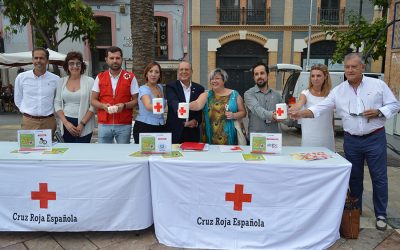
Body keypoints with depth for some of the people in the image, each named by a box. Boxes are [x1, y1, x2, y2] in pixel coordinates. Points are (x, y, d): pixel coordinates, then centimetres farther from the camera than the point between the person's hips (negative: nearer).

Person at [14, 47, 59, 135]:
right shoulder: (21, 77, 1)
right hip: (28, 121, 0)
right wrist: (28, 112, 9)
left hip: (49, 122, 0)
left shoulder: (55, 79, -1)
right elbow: (18, 100, 11)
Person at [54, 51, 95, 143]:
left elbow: (93, 106, -5)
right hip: (66, 124, 3)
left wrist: (82, 124, -11)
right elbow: (57, 104, 7)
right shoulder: (61, 81, 8)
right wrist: (66, 123, -5)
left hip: (84, 125, -3)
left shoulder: (89, 81, -2)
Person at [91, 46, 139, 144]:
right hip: (104, 124, 2)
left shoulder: (130, 77, 3)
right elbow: (93, 100, 10)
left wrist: (124, 105, -15)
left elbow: (136, 100, 4)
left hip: (124, 125, -1)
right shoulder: (100, 77, 9)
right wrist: (103, 105, -11)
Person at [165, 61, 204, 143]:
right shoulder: (171, 87, 1)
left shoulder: (199, 88, 9)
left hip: (193, 132, 2)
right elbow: (173, 102, -19)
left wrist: (196, 121, -9)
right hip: (175, 131, -2)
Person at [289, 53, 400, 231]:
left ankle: (380, 215, 20)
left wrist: (378, 112, -16)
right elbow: (320, 108, -6)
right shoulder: (338, 91, 0)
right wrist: (301, 114, -22)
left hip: (375, 138, -2)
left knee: (379, 177, 4)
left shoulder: (378, 85, -2)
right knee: (354, 177, 14)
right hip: (351, 140, 2)